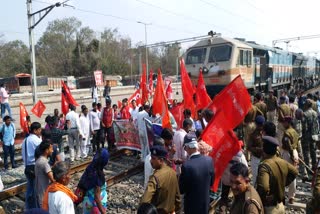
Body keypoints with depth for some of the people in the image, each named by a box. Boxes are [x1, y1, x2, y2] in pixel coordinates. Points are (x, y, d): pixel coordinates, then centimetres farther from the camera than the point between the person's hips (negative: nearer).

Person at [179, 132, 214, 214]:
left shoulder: (186, 165, -29)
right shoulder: (209, 160, -13)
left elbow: (181, 190, -16)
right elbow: (211, 182, 1)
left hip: (192, 205, -4)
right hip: (205, 203, 4)